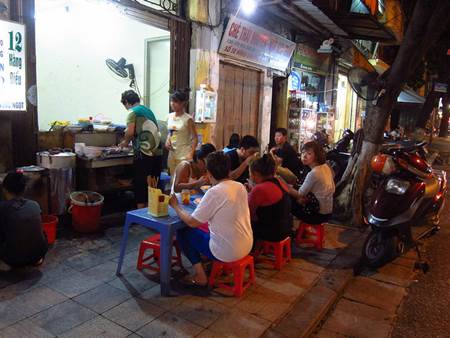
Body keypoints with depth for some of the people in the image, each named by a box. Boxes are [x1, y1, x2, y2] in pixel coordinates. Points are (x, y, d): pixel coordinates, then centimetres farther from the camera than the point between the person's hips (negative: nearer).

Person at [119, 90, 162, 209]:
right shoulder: (148, 110, 19)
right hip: (157, 153, 7)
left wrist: (126, 141, 9)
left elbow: (130, 132, -13)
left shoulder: (133, 111, -1)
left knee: (140, 184, 4)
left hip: (144, 154, -6)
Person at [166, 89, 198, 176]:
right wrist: (167, 140, -1)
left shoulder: (188, 119, -11)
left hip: (184, 154, -6)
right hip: (172, 153, 6)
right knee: (173, 178, 12)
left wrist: (191, 154, -18)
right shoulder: (170, 116, 6)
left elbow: (195, 138, -9)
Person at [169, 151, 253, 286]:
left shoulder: (214, 192, -21)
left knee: (183, 232, 11)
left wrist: (176, 206, -2)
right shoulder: (240, 187, 0)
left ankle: (200, 276, 12)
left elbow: (192, 222, -15)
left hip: (227, 252, -7)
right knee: (207, 226, 29)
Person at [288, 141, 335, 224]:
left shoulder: (313, 173, -25)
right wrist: (307, 198, 1)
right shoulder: (325, 167, 0)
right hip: (327, 212, 8)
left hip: (318, 214, -8)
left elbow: (299, 195, -16)